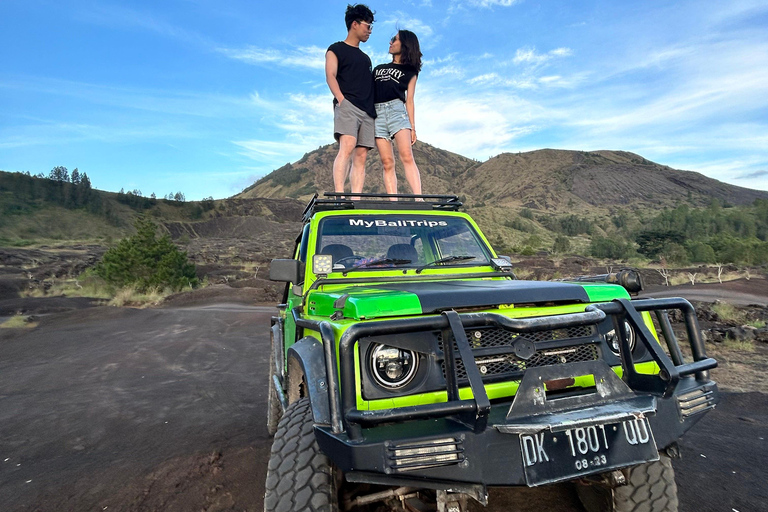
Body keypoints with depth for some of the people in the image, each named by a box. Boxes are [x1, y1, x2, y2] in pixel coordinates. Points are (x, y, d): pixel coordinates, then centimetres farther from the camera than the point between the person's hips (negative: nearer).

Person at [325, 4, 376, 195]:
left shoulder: (365, 57, 32)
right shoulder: (336, 49, 14)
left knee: (360, 156, -8)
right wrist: (341, 99, -18)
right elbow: (330, 76, -1)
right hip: (347, 105, -6)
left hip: (367, 111, 6)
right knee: (347, 147, -26)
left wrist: (375, 108, 14)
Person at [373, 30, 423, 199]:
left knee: (407, 157, -21)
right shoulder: (378, 69, 28)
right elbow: (369, 92, 21)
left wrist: (413, 127, 1)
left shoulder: (410, 71, 18)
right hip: (377, 113, 3)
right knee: (387, 163, -7)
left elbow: (409, 100, 10)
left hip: (397, 110, -3)